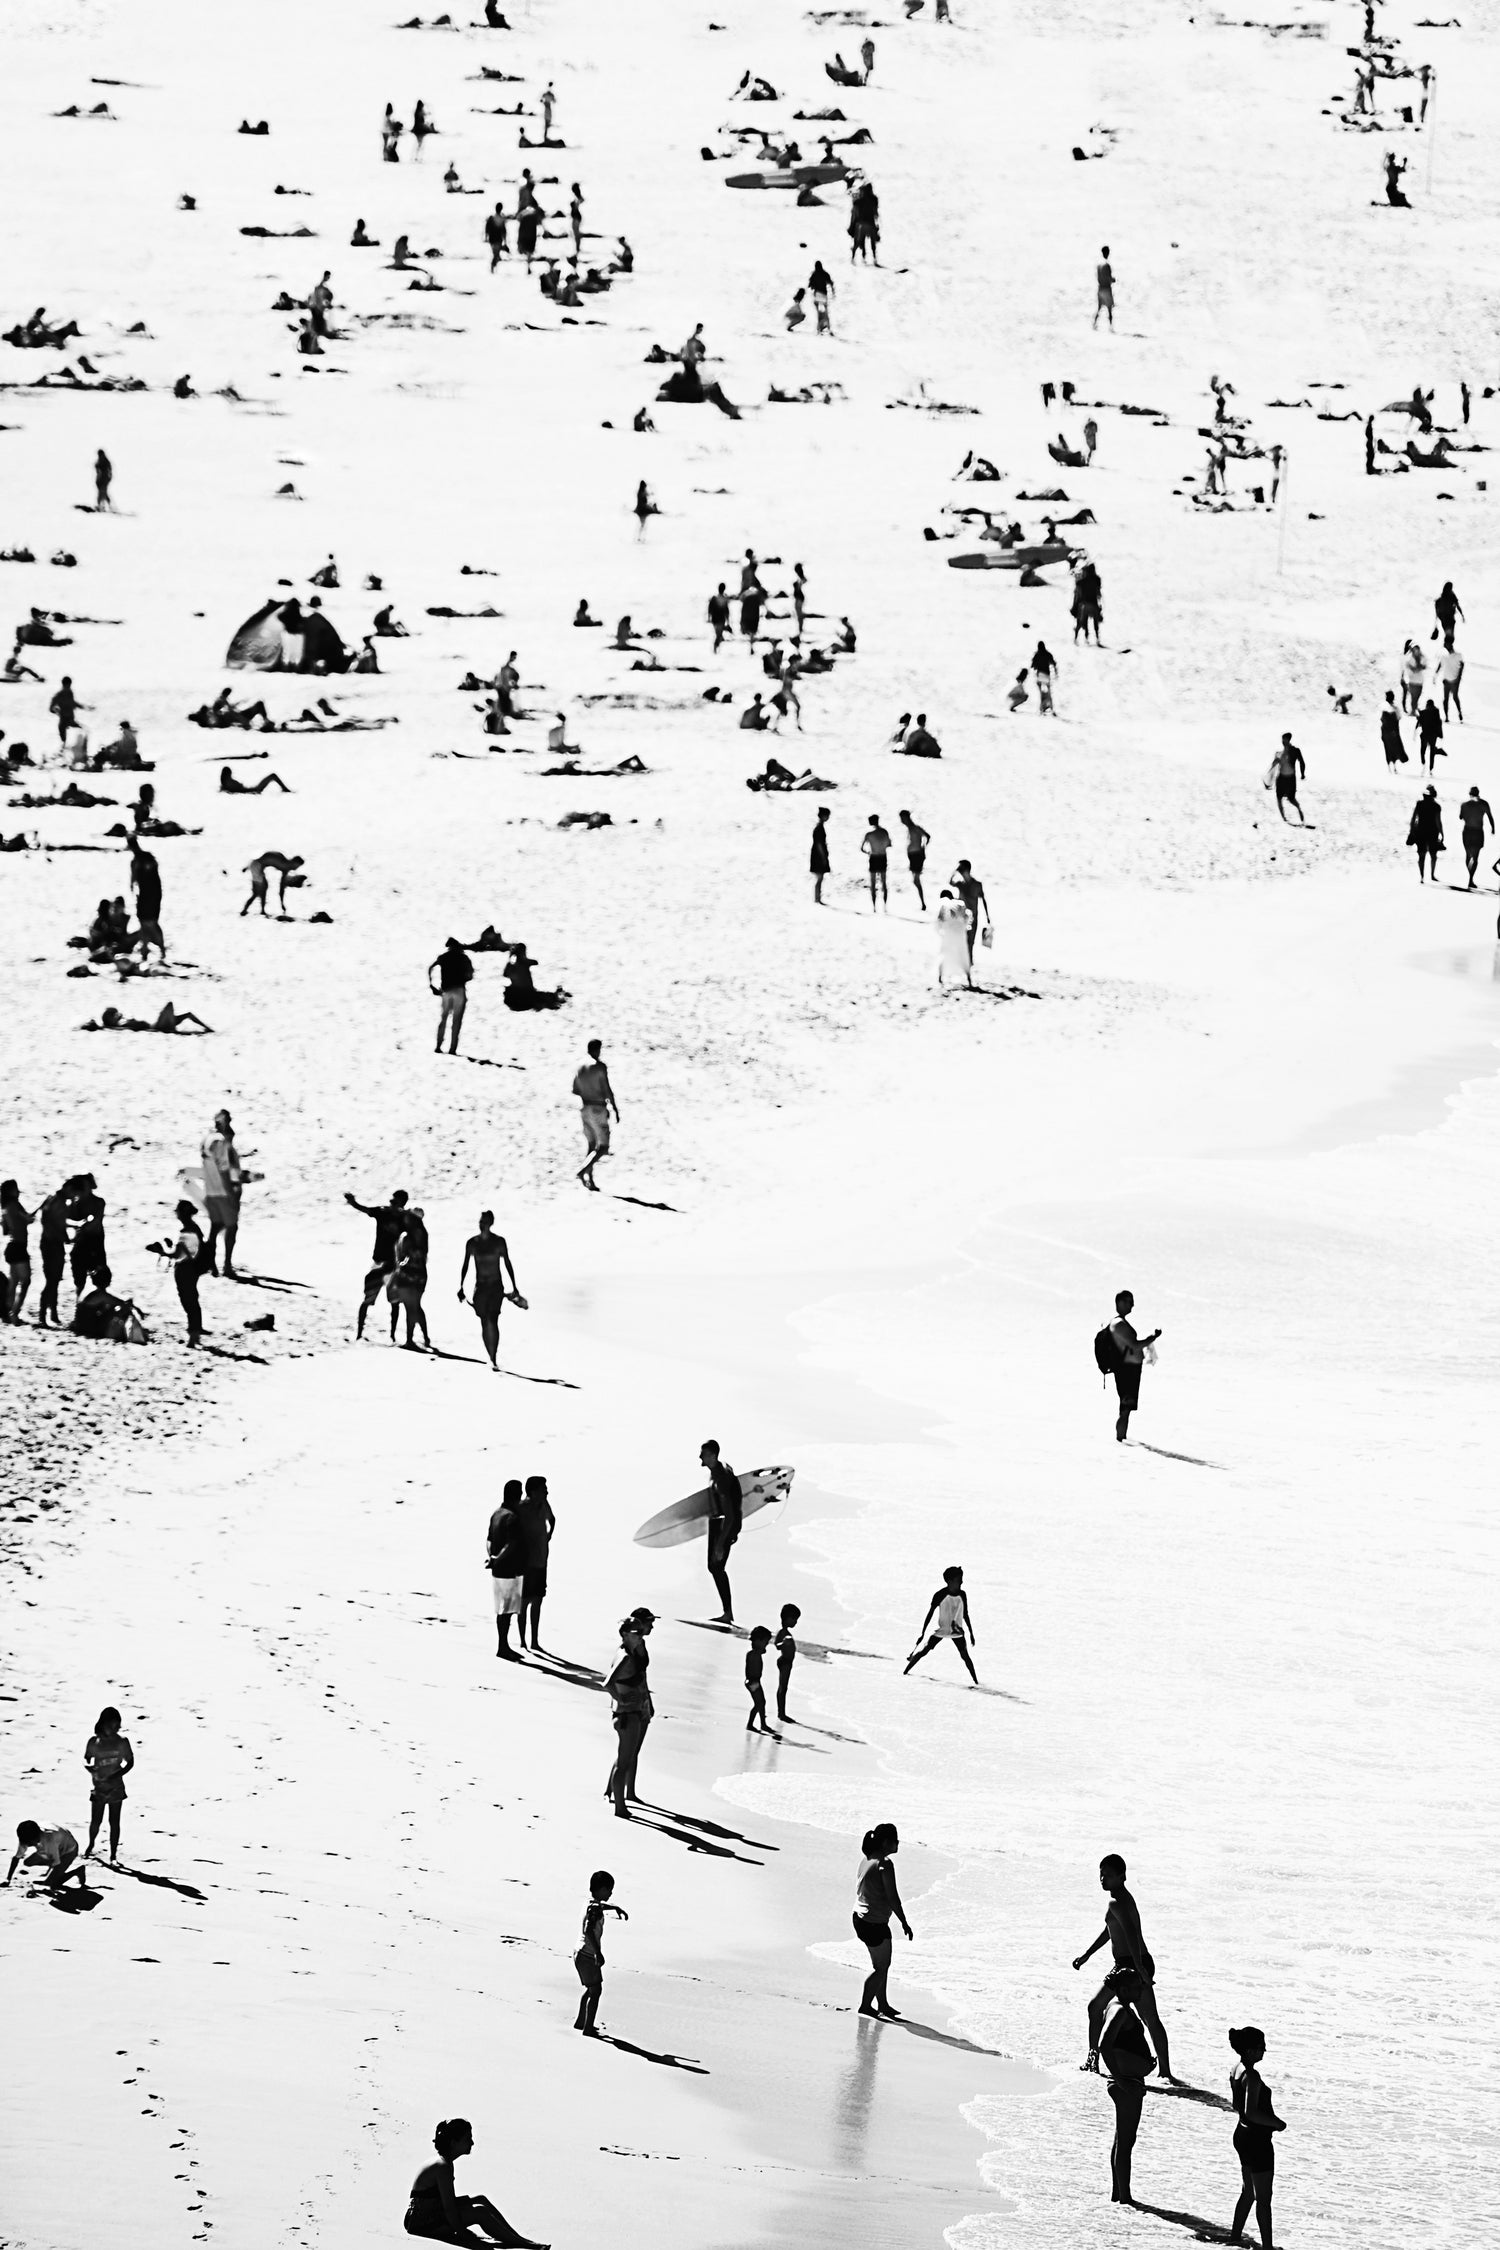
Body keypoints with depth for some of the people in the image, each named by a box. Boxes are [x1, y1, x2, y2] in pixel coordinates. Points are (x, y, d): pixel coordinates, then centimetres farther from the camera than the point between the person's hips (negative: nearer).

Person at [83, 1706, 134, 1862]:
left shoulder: (121, 1742, -6)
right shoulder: (94, 1742, -6)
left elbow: (130, 1762, 2)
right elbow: (86, 1759, 4)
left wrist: (118, 1774, -14)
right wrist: (90, 1768, -19)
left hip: (115, 1786, 0)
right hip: (98, 1786, 0)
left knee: (114, 1822, 1)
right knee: (95, 1821, 5)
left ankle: (113, 1855, 10)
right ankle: (91, 1845, 35)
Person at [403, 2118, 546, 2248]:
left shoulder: (442, 2161, 10)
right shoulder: (443, 2167, -21)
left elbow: (449, 2201, 17)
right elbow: (449, 2208, -22)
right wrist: (463, 2235, -18)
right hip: (421, 2224, -10)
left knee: (481, 2200, 7)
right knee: (479, 2212, -19)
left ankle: (516, 2238, 9)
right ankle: (519, 2243, -11)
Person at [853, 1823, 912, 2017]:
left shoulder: (866, 1860, 7)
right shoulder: (884, 1864, -20)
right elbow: (893, 1898, -21)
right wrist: (904, 1922, -13)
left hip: (860, 1918, 9)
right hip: (875, 1924, -9)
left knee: (882, 1964, 19)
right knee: (881, 1966, 6)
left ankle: (882, 2004, 27)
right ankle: (865, 2005, 12)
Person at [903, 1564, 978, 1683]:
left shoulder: (962, 1595, -5)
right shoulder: (940, 1595, -15)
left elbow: (965, 1615, 8)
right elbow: (930, 1614, -10)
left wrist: (971, 1633, 11)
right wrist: (922, 1634, -9)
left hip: (957, 1631, 2)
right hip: (940, 1629, -2)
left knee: (965, 1656, -9)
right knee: (923, 1651, -6)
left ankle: (976, 1681, -2)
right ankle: (904, 1672, 8)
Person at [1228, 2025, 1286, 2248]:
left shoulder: (1237, 2070, 5)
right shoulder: (1251, 2076, -24)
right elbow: (1251, 2113, -29)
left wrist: (1271, 2120, 16)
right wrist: (1275, 2123, -15)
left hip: (1243, 2135, 10)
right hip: (1257, 2140, -10)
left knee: (1248, 2192, 23)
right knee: (1263, 2198, 0)